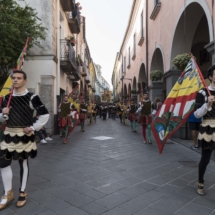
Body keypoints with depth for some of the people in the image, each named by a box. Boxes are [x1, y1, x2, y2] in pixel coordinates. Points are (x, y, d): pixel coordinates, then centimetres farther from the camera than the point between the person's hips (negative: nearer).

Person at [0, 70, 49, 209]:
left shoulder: (31, 97, -11)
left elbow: (45, 114, -12)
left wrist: (33, 128, -12)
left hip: (24, 134, -5)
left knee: (23, 163, 8)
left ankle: (23, 192, 28)